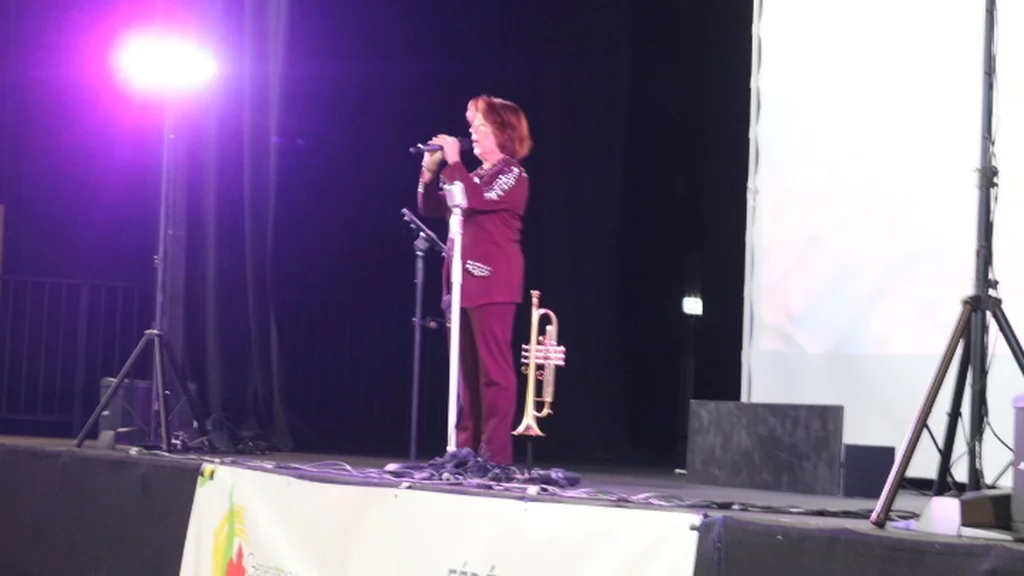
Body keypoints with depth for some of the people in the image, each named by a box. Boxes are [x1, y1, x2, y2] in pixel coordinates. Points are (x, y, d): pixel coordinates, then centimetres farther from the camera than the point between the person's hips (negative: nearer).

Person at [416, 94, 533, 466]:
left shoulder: (513, 176, -5)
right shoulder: (475, 177, 20)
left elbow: (476, 200, -22)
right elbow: (430, 208, 20)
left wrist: (453, 161, -12)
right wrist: (431, 169, 6)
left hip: (492, 284, -9)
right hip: (462, 281, 9)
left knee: (493, 367, -9)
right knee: (467, 370, 8)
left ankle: (495, 453, -10)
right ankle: (465, 448, 10)